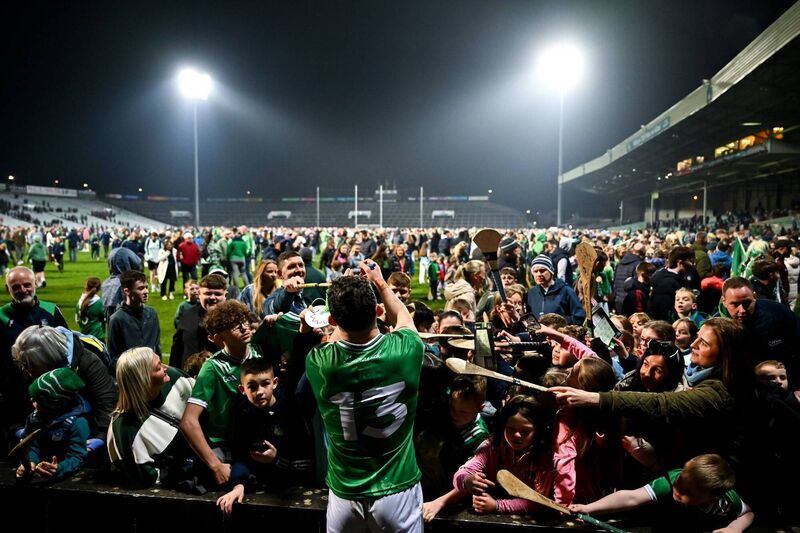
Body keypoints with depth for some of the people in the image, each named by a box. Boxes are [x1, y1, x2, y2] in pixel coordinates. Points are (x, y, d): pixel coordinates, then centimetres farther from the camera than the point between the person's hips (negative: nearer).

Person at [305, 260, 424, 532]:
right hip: (397, 489, 0)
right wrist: (379, 282, 19)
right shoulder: (404, 350, -20)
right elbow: (402, 315, 6)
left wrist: (342, 303, 17)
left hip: (345, 492, 1)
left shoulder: (318, 363, -19)